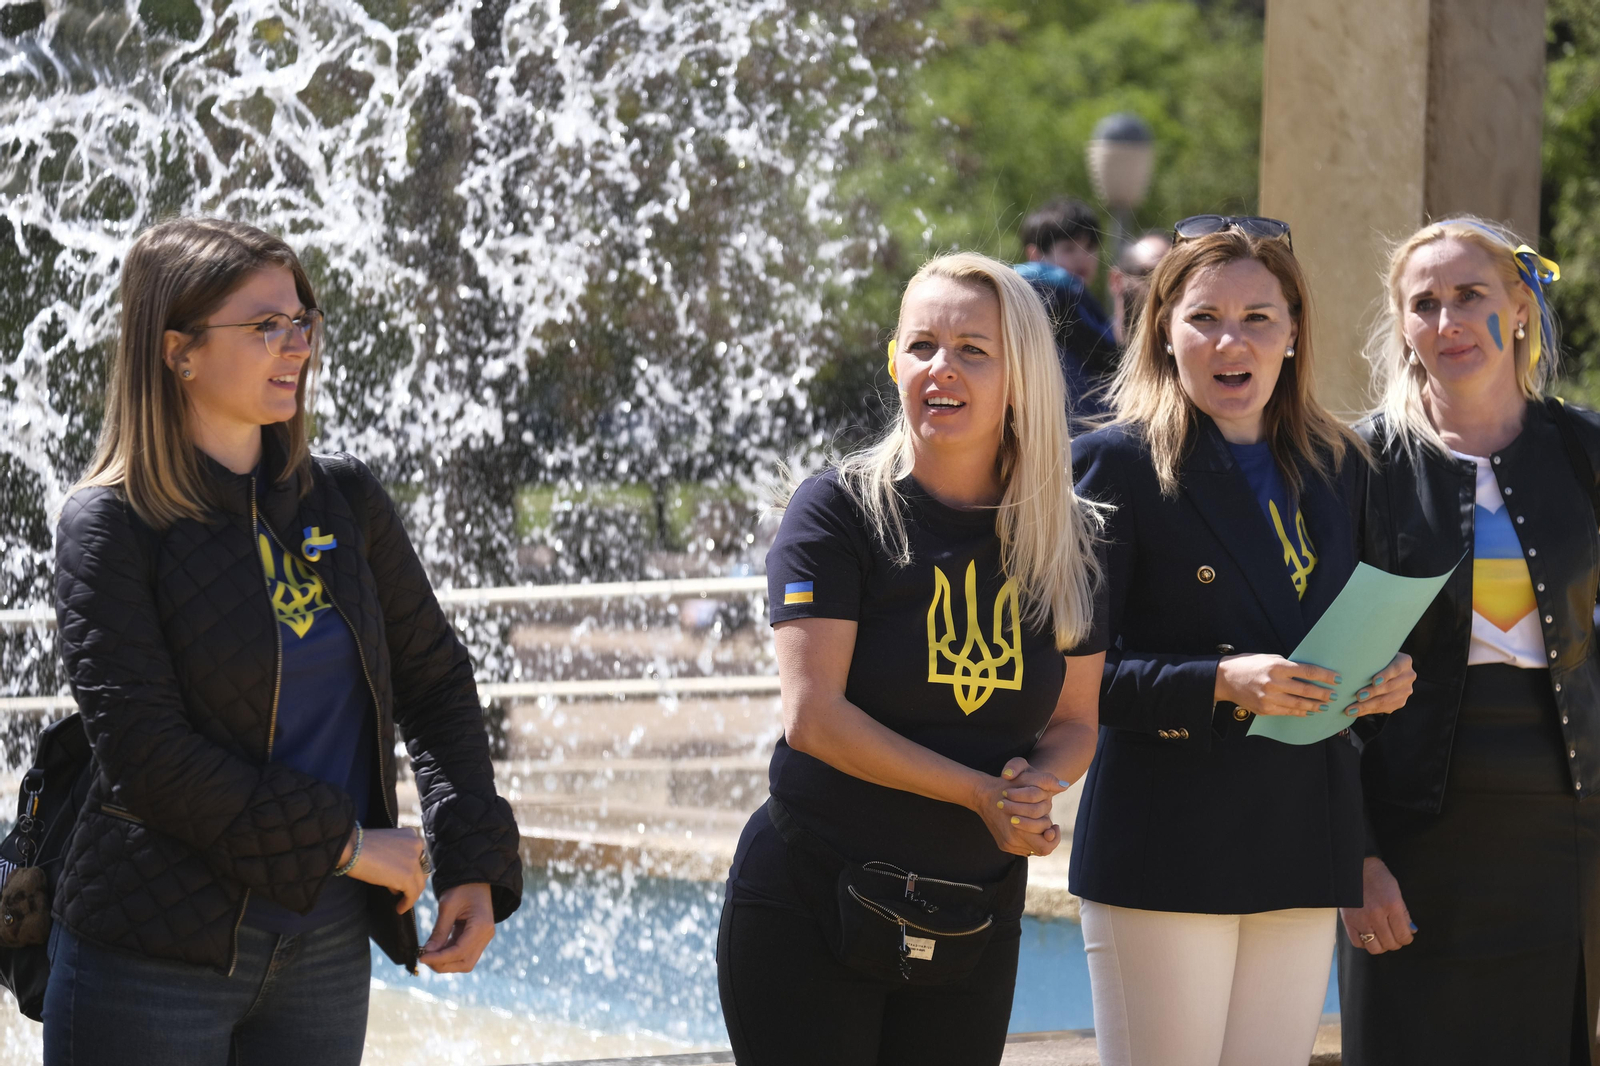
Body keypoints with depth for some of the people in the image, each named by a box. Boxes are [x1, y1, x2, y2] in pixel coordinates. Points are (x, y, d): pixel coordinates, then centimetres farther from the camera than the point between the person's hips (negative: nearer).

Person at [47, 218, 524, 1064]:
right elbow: (144, 755, -15)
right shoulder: (108, 527, -7)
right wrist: (345, 845, -14)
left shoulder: (345, 501, 8)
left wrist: (475, 864, 1)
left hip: (326, 950, 5)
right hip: (154, 956, -4)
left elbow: (434, 680, 14)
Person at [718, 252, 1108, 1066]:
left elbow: (1075, 721, 11)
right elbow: (814, 716, -16)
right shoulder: (839, 511, -8)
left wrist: (1037, 785, -13)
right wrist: (980, 794, -18)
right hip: (807, 910, -4)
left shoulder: (1065, 538, 5)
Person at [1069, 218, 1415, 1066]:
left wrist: (1384, 680, 0)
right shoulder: (1117, 464, -4)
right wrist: (1220, 683, -20)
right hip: (1166, 851, -5)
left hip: (1305, 839, 5)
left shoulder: (1338, 466, 13)